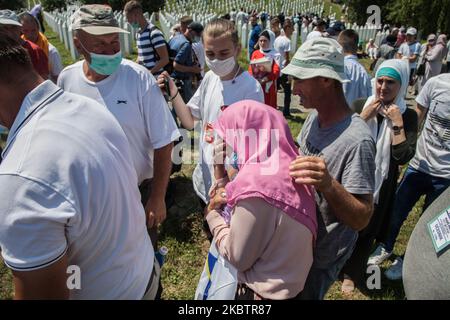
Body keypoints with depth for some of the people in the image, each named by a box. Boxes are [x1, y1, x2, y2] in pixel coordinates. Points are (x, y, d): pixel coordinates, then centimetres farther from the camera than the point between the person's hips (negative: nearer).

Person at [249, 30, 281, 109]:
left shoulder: (275, 55, -6)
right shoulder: (255, 53, 7)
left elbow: (276, 72, -14)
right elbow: (250, 69, 3)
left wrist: (265, 79, -26)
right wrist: (253, 77, -17)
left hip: (269, 87, -3)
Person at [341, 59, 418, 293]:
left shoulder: (407, 116, -7)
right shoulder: (361, 105, -6)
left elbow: (403, 156, -17)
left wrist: (397, 123, -21)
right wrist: (363, 117, -20)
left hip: (380, 182, 0)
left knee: (366, 228, 15)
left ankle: (351, 273, 38)